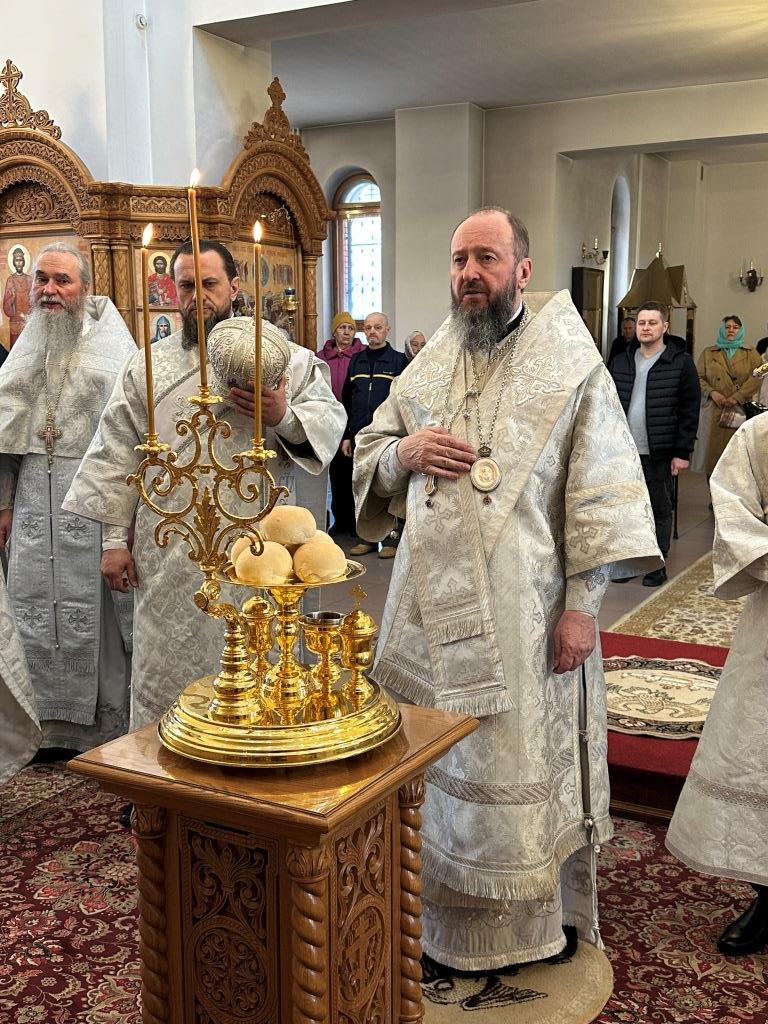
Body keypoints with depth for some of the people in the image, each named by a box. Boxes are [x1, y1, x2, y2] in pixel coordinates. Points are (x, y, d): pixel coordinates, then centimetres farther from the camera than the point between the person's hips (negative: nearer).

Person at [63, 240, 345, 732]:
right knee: (165, 677, 5)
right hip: (169, 554, 2)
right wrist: (115, 538, 4)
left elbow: (331, 419, 2)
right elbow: (119, 453, 9)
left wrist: (285, 417, -20)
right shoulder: (147, 366, 11)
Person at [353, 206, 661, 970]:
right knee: (433, 759, 13)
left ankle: (527, 923, 24)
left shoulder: (569, 362, -3)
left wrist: (582, 603, -13)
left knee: (519, 763, 4)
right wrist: (402, 453, -7)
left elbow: (601, 489, -8)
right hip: (433, 605, 5)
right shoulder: (429, 366, 11)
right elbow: (367, 453, 17)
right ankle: (440, 913, 31)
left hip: (524, 609, -4)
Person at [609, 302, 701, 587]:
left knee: (660, 509, 6)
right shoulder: (620, 362, 9)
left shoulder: (681, 363, -3)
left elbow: (690, 411, -5)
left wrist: (682, 452, -9)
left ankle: (657, 566, 17)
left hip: (659, 454, -4)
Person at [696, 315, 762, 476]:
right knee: (712, 452, -2)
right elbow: (698, 378, 9)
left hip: (740, 411, -1)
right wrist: (712, 392, -10)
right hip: (714, 411, 1)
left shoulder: (751, 354, 12)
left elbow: (757, 378, -2)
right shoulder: (708, 353, 15)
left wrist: (737, 397, -14)